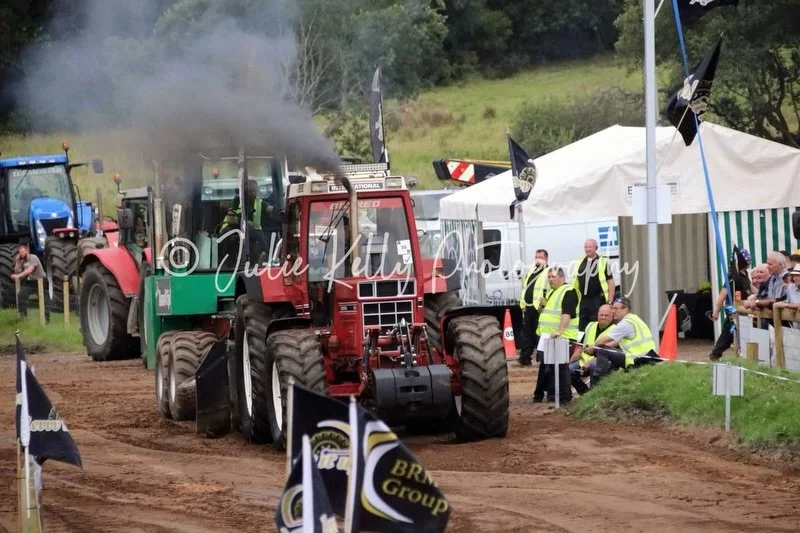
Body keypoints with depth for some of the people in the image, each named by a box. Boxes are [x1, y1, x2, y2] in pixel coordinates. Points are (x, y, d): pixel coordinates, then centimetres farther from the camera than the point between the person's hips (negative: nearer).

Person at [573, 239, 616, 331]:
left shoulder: (603, 262, -1)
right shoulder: (579, 262, 12)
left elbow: (610, 282, -3)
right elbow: (575, 283, 19)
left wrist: (610, 302, -9)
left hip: (597, 301, -5)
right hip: (582, 301, 5)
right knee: (581, 328, 6)